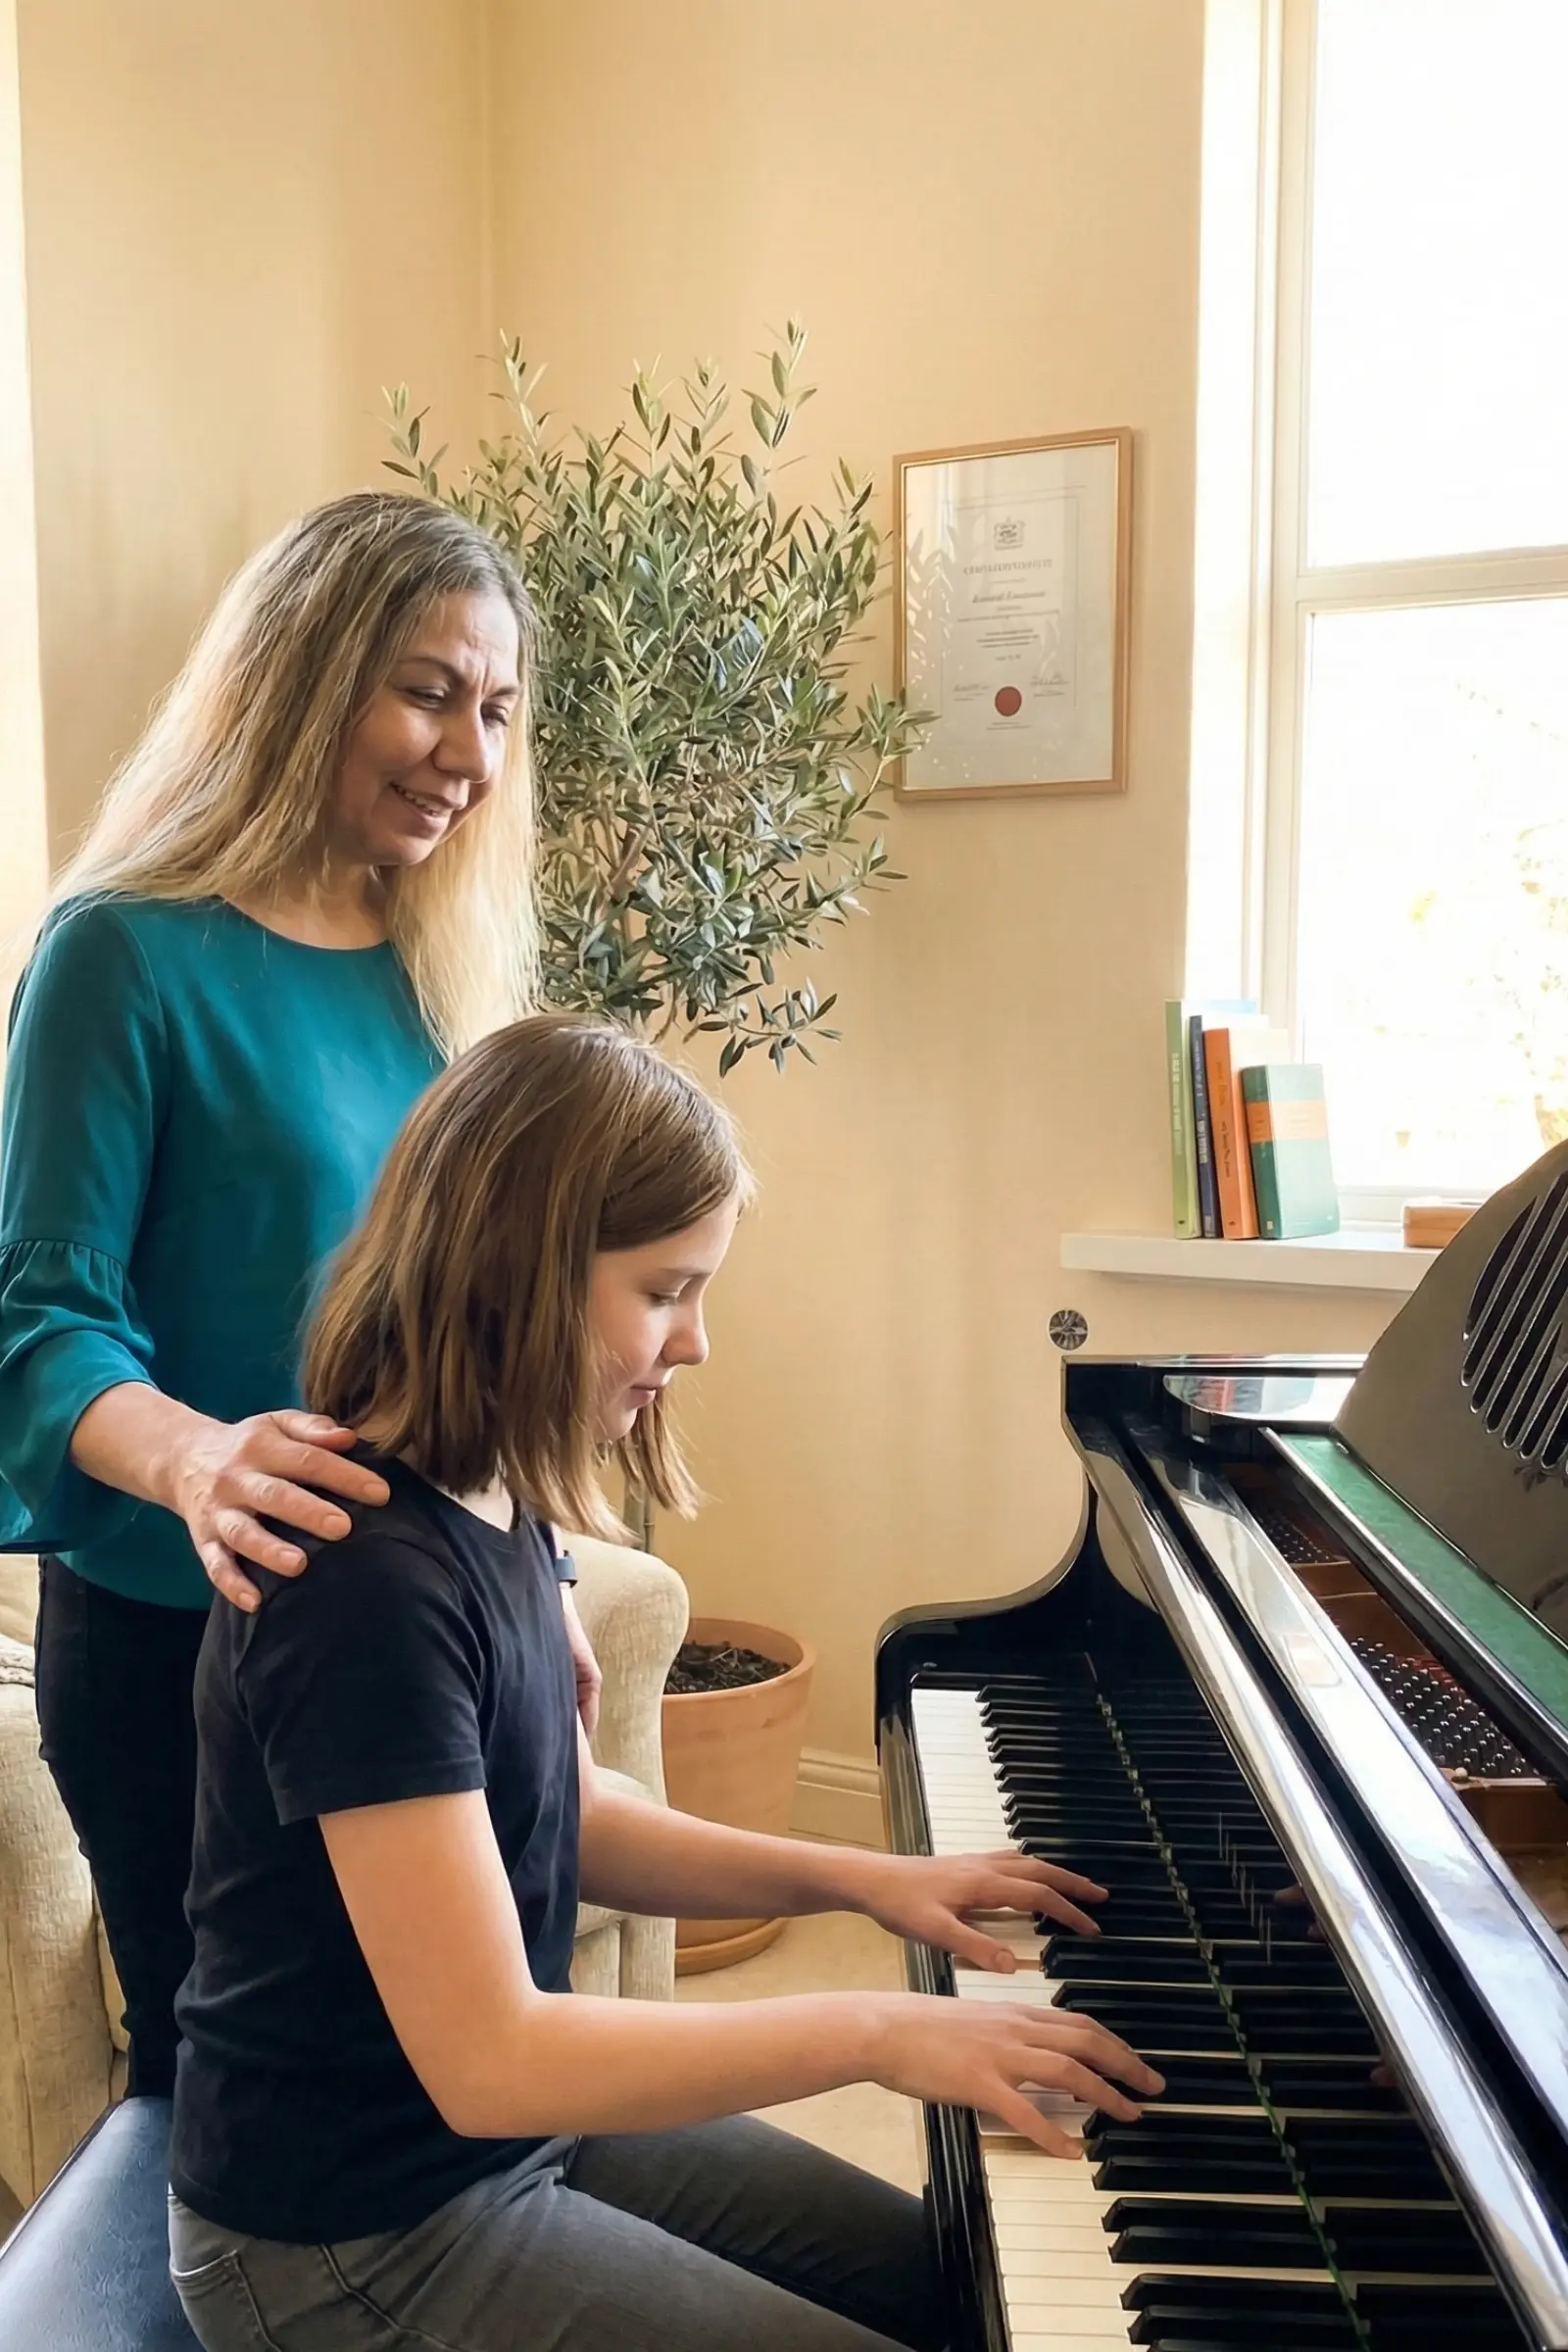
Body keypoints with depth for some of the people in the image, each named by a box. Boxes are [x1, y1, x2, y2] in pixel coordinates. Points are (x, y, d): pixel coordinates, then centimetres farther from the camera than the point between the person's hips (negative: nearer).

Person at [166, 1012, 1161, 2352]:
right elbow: (488, 2058, -30)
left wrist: (856, 1876, 2)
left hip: (509, 2128, 8)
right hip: (356, 2242, -8)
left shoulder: (490, 1507, -2)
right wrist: (876, 2030, -24)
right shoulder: (367, 1580, -30)